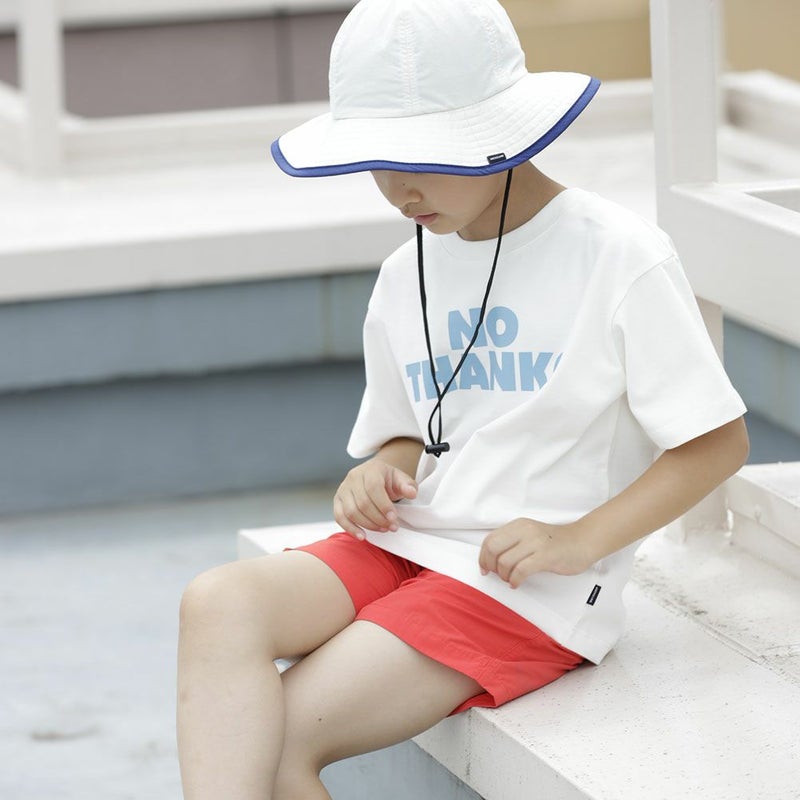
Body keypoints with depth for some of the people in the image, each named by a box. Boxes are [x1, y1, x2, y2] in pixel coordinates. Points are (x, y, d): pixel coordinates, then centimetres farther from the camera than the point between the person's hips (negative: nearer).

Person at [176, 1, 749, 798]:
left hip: (526, 584, -6)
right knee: (218, 604, -26)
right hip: (405, 545, 6)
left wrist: (579, 539, -16)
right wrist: (381, 473, -2)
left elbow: (717, 442, -5)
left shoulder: (619, 259, -6)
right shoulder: (405, 279, 13)